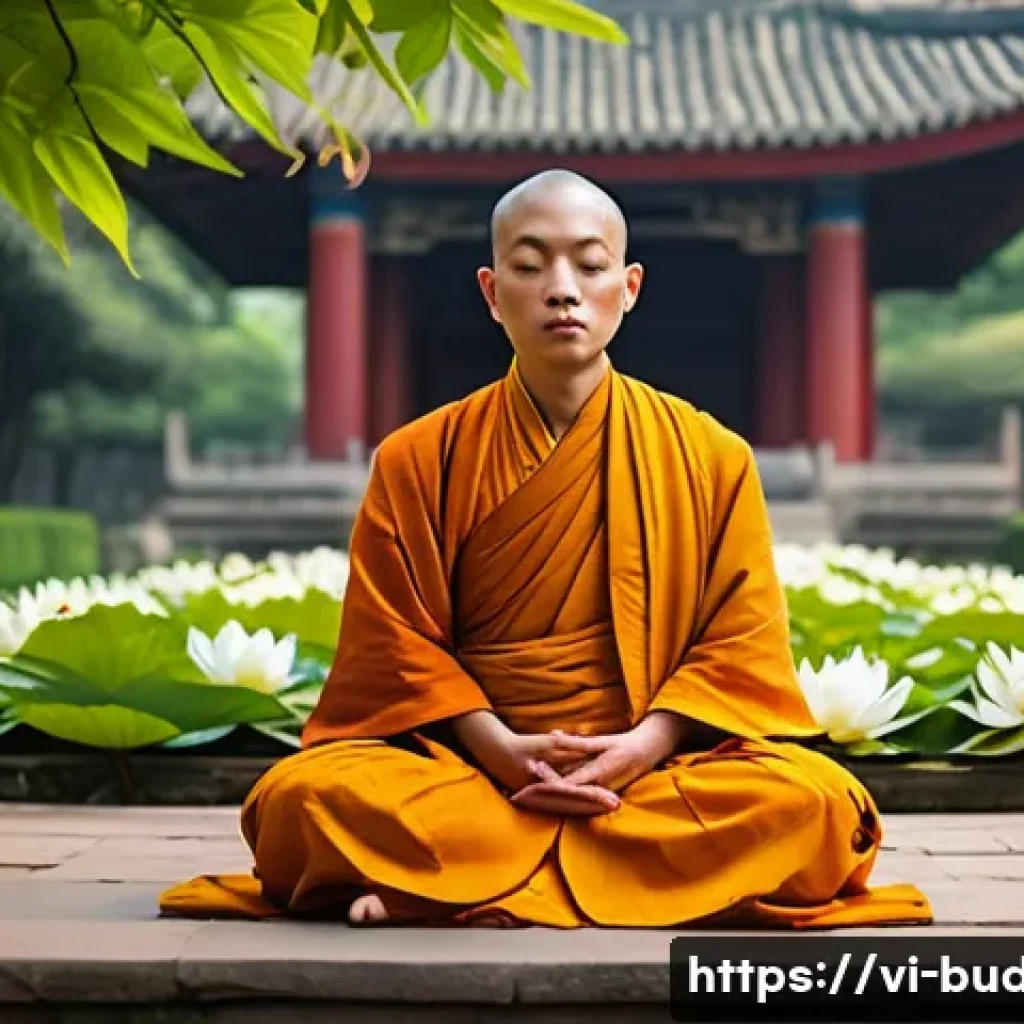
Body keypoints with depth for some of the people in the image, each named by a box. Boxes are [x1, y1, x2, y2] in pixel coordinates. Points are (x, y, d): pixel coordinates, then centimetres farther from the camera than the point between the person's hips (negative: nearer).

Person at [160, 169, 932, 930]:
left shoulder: (710, 457, 4)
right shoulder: (419, 460, 4)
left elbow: (742, 640, 1)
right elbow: (399, 642, 0)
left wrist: (643, 747, -17)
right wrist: (501, 749, -17)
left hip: (654, 766, 2)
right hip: (469, 764, -1)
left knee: (816, 801, -31)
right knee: (305, 796, -29)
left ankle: (438, 883, -27)